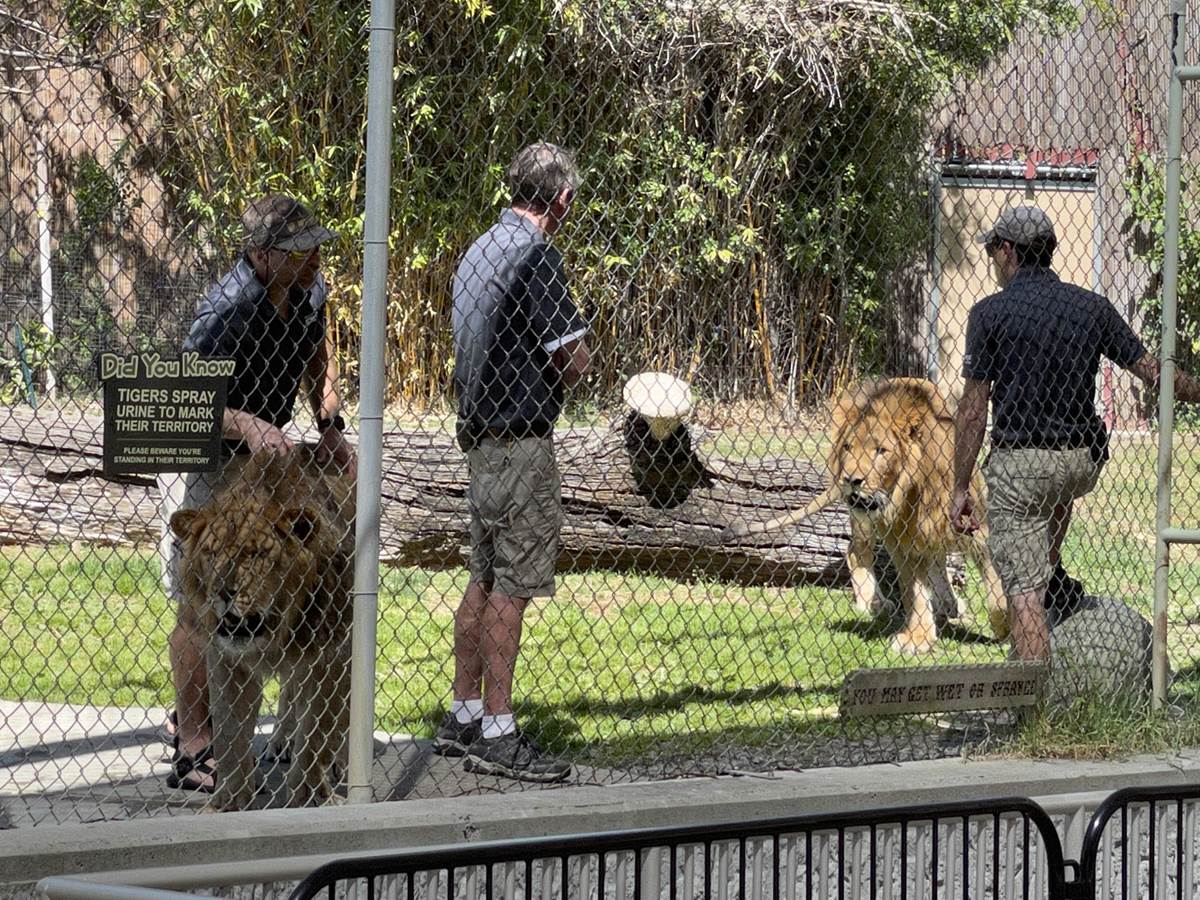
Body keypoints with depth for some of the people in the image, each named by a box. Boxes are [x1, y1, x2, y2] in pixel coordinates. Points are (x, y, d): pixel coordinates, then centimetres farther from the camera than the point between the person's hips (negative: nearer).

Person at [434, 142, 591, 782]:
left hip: (480, 435, 9)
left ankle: (465, 716, 21)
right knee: (512, 585, -7)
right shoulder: (534, 256, -16)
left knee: (486, 578, 15)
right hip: (521, 438, -9)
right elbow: (575, 357, -16)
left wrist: (535, 387, 9)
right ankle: (497, 734, -6)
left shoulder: (480, 250, 13)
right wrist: (555, 383, 5)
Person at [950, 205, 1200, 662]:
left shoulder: (990, 313, -7)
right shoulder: (1091, 306, 4)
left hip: (1018, 462, -5)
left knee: (1024, 594, -4)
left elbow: (973, 408, -8)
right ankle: (1054, 580, 37)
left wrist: (961, 488, -4)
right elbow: (1153, 371, 8)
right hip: (1084, 462, 5)